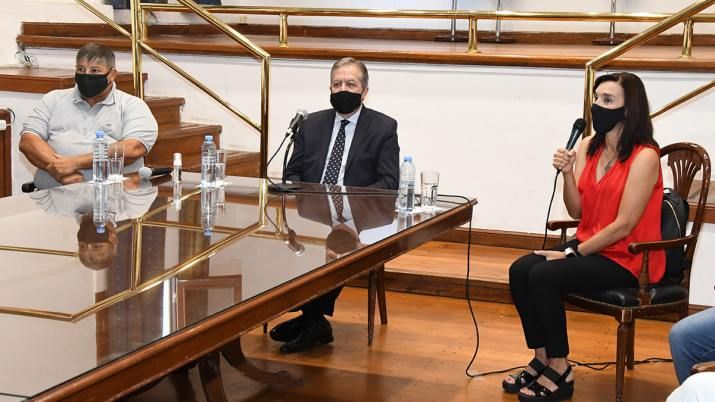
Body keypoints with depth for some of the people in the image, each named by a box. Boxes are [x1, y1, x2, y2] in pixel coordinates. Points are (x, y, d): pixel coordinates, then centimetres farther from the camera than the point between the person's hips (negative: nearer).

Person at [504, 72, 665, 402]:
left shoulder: (644, 157, -18)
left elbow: (624, 225, -20)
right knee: (520, 270, -13)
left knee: (543, 275, -24)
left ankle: (560, 372, -11)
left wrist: (574, 253, -16)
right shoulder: (588, 147, 5)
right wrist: (567, 173, -13)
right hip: (590, 247, 7)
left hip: (626, 259, -7)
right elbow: (577, 212, 4)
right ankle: (542, 359, -2)